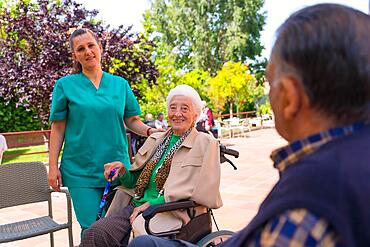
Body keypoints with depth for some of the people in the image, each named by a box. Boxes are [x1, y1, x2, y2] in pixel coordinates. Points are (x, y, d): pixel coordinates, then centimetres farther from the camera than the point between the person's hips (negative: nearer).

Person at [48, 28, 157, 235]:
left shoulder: (120, 84, 8)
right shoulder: (65, 85, 2)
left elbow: (131, 120, 10)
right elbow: (58, 128, 2)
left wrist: (150, 131, -9)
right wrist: (53, 167, -2)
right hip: (81, 170, -2)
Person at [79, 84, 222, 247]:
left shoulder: (206, 144, 0)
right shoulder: (155, 140, 17)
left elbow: (200, 192, -10)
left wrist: (151, 204, -12)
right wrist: (122, 171, 0)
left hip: (172, 215, -5)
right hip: (137, 206, 5)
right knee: (95, 233, -21)